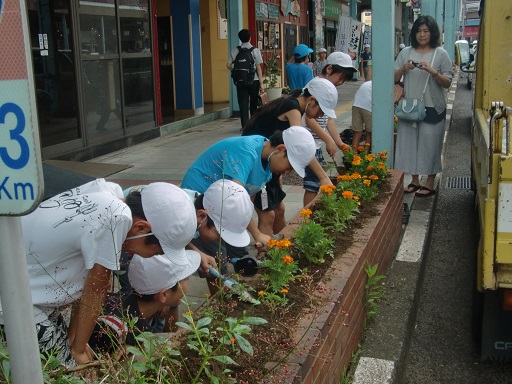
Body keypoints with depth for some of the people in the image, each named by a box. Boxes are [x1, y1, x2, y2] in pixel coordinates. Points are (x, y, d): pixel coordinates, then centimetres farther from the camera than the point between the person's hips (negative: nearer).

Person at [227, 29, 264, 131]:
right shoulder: (255, 50, -4)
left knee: (243, 103, 4)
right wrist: (261, 83, -4)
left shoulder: (235, 51, 2)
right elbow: (258, 68, -6)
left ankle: (244, 125, -2)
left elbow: (228, 65, 0)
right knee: (254, 103, 12)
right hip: (254, 80, -1)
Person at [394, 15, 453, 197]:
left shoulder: (441, 54, 0)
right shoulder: (406, 53, 7)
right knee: (409, 142, 8)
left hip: (432, 107, -3)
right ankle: (414, 180, 23)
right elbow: (394, 78, 7)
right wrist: (403, 69, -12)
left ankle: (429, 184, 16)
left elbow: (447, 83, -3)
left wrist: (433, 71, -18)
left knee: (429, 144, 2)